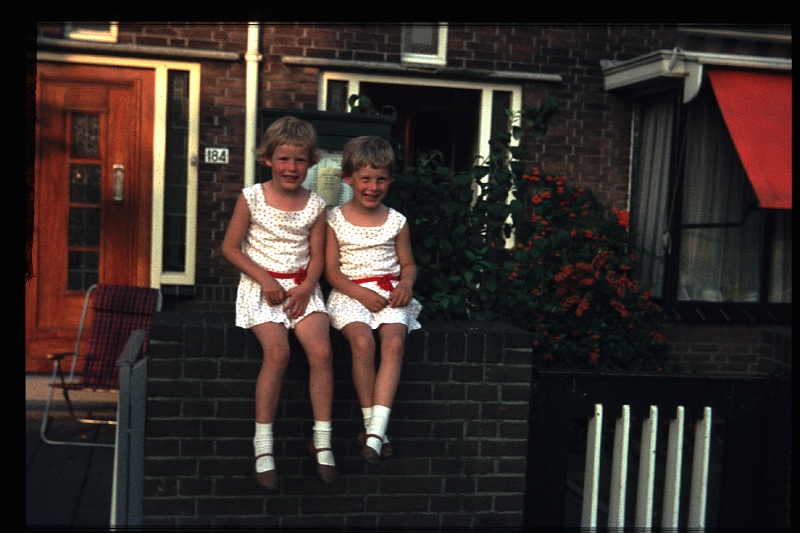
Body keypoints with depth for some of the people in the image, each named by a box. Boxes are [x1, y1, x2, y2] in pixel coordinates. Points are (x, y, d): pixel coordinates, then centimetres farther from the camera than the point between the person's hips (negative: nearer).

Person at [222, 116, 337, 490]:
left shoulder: (315, 205, 5)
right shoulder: (252, 198, -2)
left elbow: (317, 257, 5)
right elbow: (230, 247, 0)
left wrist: (306, 288, -13)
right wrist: (264, 278, -10)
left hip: (302, 287, 3)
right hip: (261, 286, -2)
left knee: (321, 351, -20)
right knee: (277, 352, -25)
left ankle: (322, 441, -5)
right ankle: (263, 445, -12)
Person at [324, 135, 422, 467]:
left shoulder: (396, 221, 11)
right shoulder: (335, 219, 4)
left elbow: (408, 264, 16)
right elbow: (331, 270, 1)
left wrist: (406, 284, -7)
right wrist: (361, 293, -14)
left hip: (389, 294, 2)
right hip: (349, 293, -2)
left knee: (394, 342, -27)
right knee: (362, 341, -30)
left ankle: (376, 430, -30)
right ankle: (371, 424, -16)